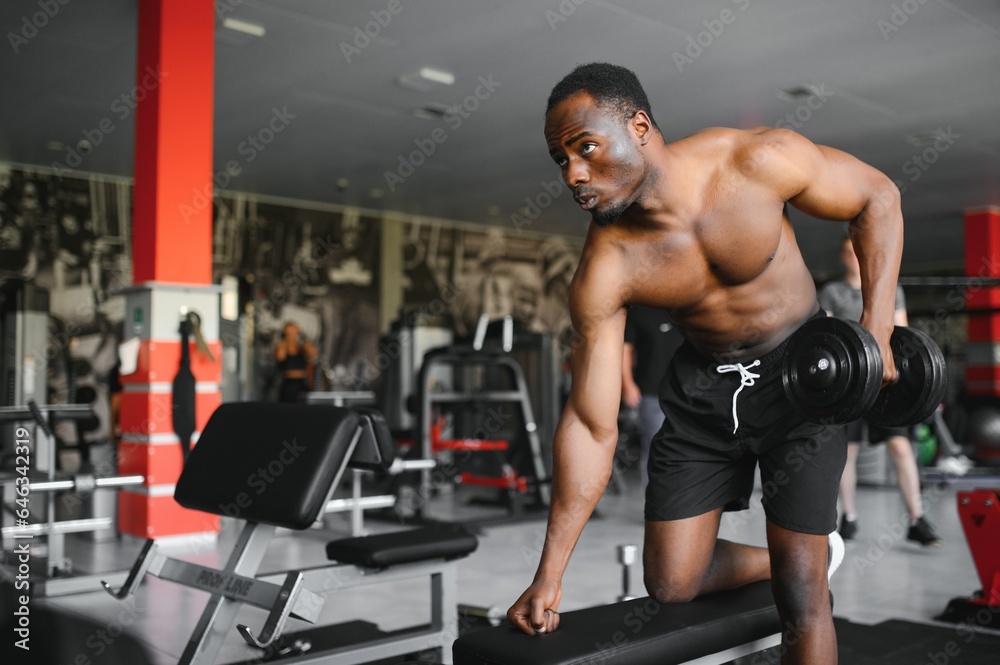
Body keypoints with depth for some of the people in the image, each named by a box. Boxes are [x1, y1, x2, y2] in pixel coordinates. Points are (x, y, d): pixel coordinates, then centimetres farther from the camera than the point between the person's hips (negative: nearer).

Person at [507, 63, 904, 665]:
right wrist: (549, 576, -14)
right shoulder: (604, 270, -21)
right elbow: (590, 425, -15)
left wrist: (877, 328, -17)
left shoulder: (758, 161, -24)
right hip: (703, 387, 3)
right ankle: (814, 552, 32)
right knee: (671, 584, 8)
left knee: (799, 588, -7)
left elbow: (878, 196, -6)